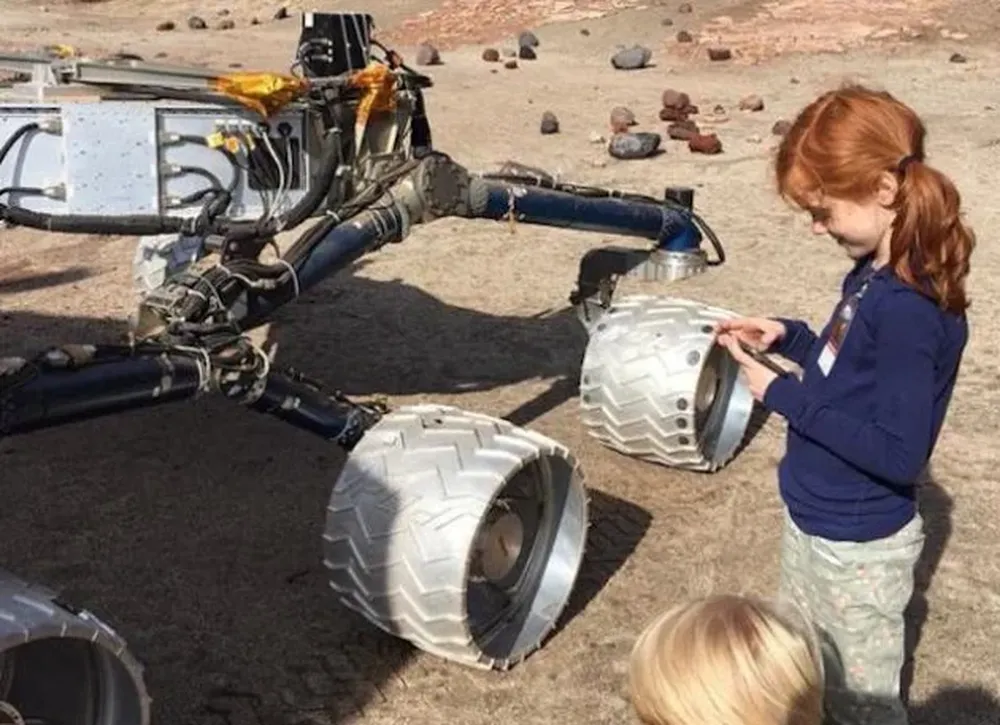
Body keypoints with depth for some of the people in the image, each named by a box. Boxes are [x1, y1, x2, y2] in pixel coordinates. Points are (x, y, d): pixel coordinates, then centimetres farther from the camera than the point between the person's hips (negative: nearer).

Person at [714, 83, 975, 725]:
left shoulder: (909, 307, -30)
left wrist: (786, 396, -24)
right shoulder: (876, 276, -2)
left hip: (857, 547, -9)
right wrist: (792, 339, -4)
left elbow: (899, 452, -29)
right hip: (816, 523, 9)